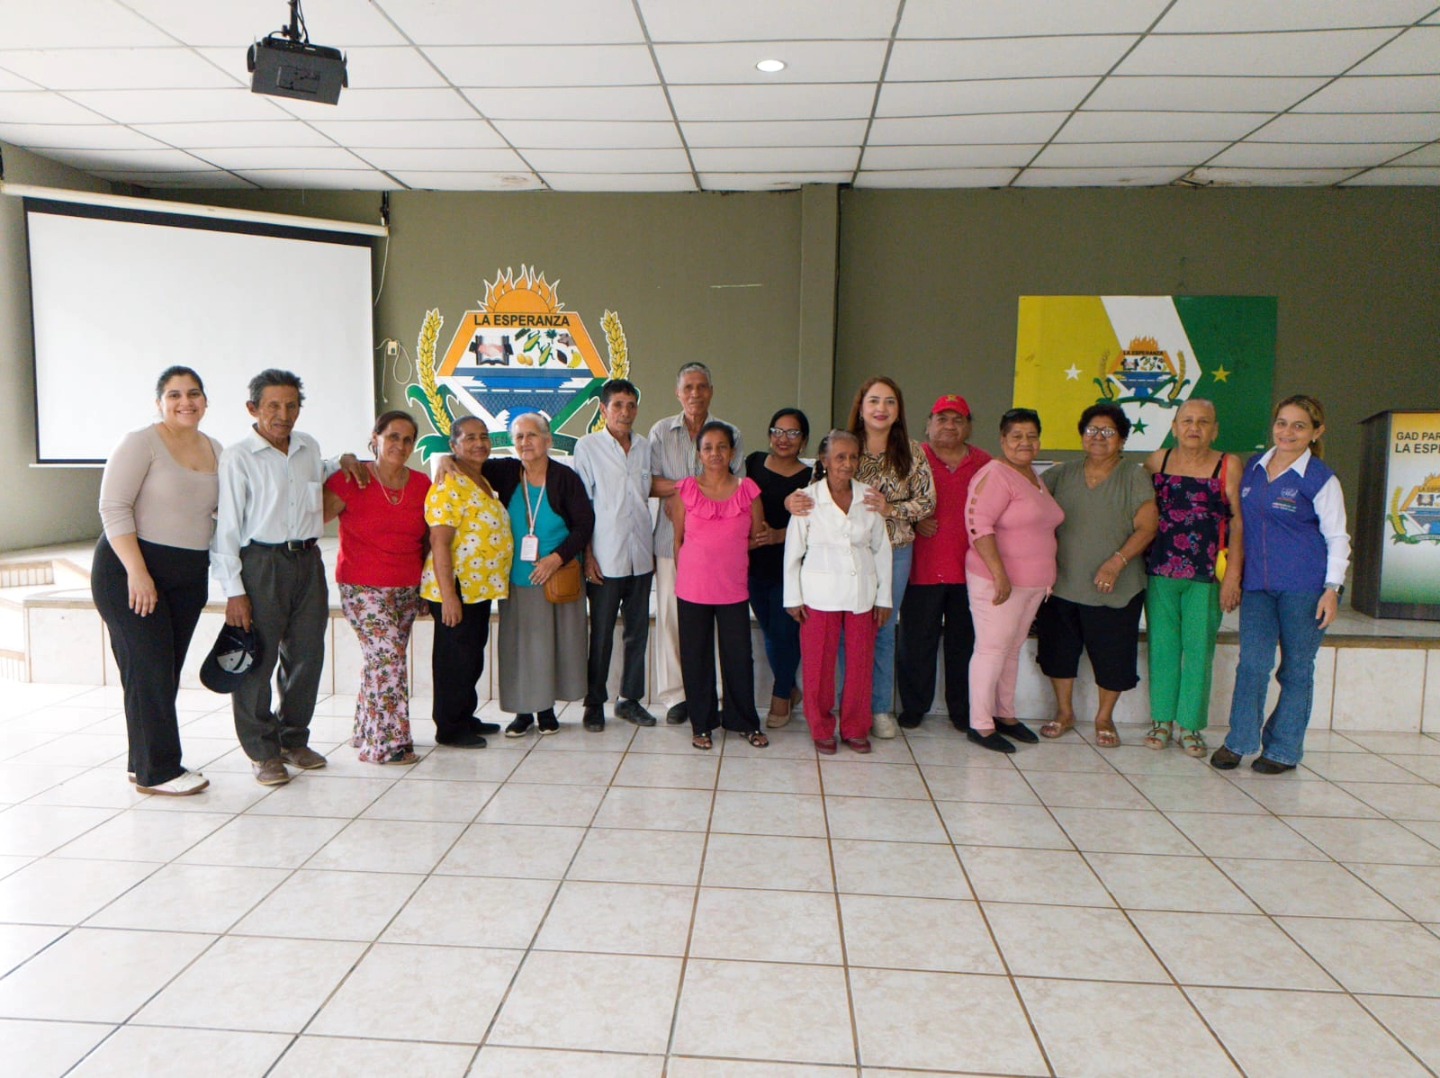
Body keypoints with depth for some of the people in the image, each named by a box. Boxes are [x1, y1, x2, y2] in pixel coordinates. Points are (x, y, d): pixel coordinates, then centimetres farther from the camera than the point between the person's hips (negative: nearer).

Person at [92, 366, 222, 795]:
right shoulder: (140, 443, -9)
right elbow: (113, 508, -15)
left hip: (188, 577, 6)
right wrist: (137, 572, -22)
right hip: (128, 571, -6)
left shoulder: (214, 450, 10)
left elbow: (218, 511, 17)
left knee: (167, 672, 10)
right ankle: (157, 772, 6)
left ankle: (146, 762, 22)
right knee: (149, 670, -4)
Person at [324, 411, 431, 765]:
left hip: (408, 589, 5)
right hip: (364, 589, -5)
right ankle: (387, 743, -1)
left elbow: (428, 537, 14)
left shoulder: (421, 484, 5)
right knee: (388, 658, -12)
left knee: (385, 660, 11)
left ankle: (367, 734, 25)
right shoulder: (350, 481, -8)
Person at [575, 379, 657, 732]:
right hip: (605, 558, -4)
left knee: (638, 631, 10)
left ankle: (631, 699, 22)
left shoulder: (645, 448, 11)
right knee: (601, 634, 3)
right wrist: (587, 554, -9)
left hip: (640, 557, 4)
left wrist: (653, 549, 12)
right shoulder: (588, 447, -2)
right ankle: (594, 703, 15)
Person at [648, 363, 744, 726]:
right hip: (671, 538, 0)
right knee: (671, 616, 0)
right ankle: (675, 694, 10)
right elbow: (651, 484, 1)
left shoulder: (731, 435, 8)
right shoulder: (661, 432, 9)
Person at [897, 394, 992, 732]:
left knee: (965, 643, 9)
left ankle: (962, 711, 22)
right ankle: (913, 708, 20)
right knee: (916, 642, 5)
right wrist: (914, 521, -12)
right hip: (923, 570, -2)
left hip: (969, 571, 2)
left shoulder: (984, 464, 10)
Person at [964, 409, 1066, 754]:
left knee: (1013, 649, 16)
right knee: (992, 649, -3)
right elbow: (978, 524, -23)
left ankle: (1005, 715, 27)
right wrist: (1000, 574, -26)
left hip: (1032, 583, 8)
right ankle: (980, 725, 6)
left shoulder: (1033, 477, 15)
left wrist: (1047, 577, 19)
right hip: (997, 581, -8)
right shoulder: (995, 475, -13)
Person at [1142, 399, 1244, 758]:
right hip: (1159, 570, 2)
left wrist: (1233, 574, -9)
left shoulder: (1229, 466, 0)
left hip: (1206, 576, -2)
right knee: (1161, 646, 7)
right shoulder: (1156, 461, 7)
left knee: (1199, 649, 3)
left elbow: (1239, 521, -2)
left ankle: (1190, 725, 14)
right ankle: (1162, 720, 19)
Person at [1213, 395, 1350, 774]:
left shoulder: (1321, 479, -3)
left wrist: (1332, 588, -11)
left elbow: (1337, 538, -2)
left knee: (1296, 668, 5)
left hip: (1305, 586, -4)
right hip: (1258, 584, 4)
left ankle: (1284, 750, 16)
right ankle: (1239, 741, 8)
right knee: (1252, 662, -2)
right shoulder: (1254, 467, 10)